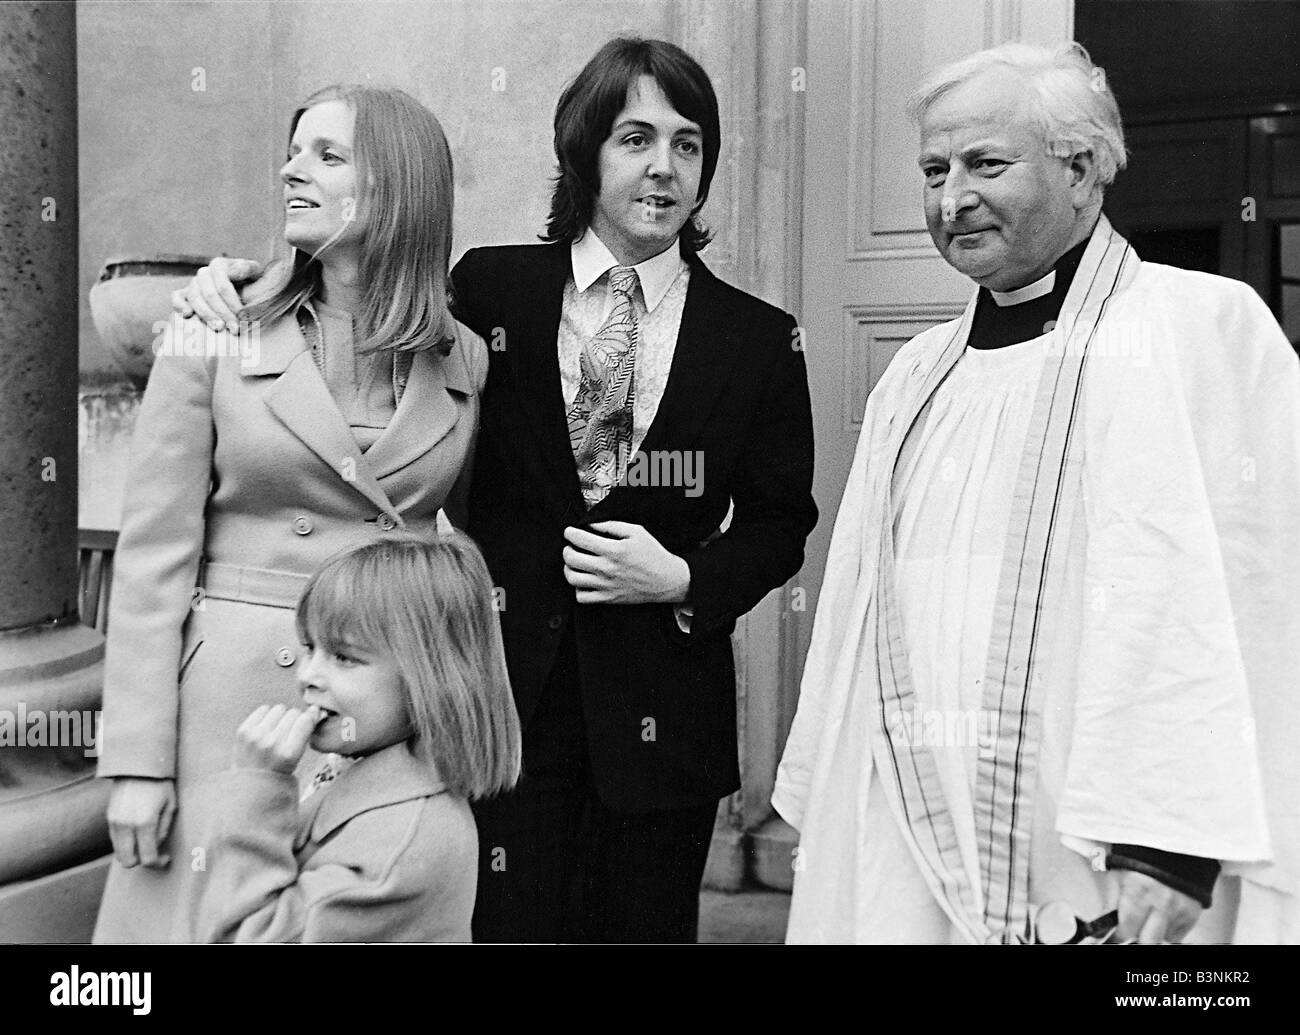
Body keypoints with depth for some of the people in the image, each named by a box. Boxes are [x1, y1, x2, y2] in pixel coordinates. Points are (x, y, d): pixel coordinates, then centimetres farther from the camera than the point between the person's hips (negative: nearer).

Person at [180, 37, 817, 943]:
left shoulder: (759, 339, 1)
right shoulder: (490, 289, 2)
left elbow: (778, 522, 7)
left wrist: (685, 580, -11)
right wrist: (234, 288, -2)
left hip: (659, 714, 1)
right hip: (506, 693, 0)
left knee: (645, 925, 11)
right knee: (509, 924, 3)